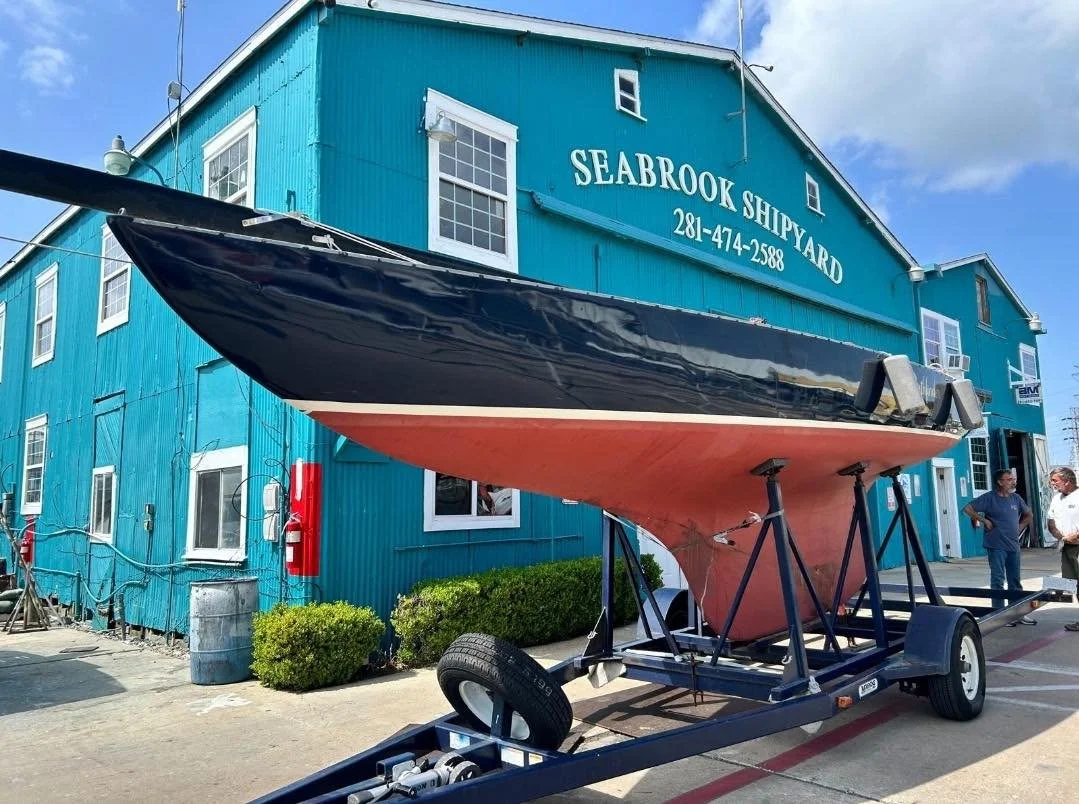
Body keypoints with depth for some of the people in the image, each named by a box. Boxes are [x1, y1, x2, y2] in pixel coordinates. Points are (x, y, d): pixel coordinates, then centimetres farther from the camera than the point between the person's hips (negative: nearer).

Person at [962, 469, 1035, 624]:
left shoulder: (1016, 498, 10)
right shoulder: (989, 498, -8)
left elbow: (1029, 515, 26)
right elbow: (967, 508, -11)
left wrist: (1020, 527, 13)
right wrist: (984, 520, -11)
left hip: (1014, 546, 6)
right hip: (997, 546, -6)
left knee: (1015, 581, 13)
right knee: (998, 580, -2)